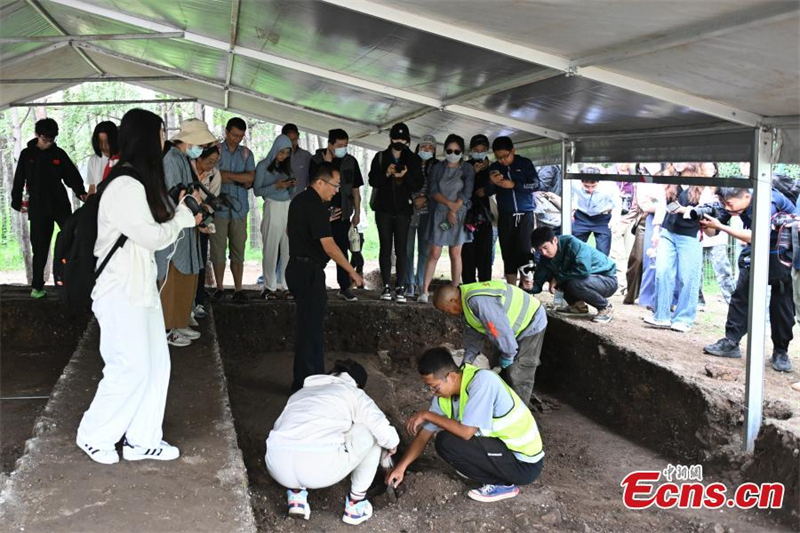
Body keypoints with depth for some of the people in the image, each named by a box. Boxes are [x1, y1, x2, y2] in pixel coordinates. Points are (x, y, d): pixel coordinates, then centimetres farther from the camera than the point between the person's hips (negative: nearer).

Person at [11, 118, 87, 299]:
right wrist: (17, 202, 7)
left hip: (60, 204, 0)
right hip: (38, 207, 0)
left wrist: (81, 192, -16)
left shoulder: (59, 154, 4)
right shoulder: (27, 154, 4)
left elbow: (71, 175, 0)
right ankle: (37, 285, 10)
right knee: (40, 248, 3)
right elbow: (19, 180, 9)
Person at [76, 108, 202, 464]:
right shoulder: (125, 186, -20)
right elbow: (152, 237, -18)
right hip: (121, 292, -10)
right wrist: (183, 216, -4)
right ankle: (93, 436, 19)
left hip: (140, 287, 10)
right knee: (131, 367, -1)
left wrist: (181, 214, 3)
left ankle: (142, 439, 23)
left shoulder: (139, 182, 11)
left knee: (156, 364, 11)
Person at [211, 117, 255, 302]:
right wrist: (241, 180, -7)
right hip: (219, 207, -2)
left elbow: (251, 178, -1)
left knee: (238, 249, 4)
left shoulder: (246, 153, 11)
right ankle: (219, 288, 11)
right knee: (218, 249, 1)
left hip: (239, 208, 2)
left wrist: (227, 175, -6)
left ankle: (238, 289, 9)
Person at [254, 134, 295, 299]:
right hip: (272, 208, -4)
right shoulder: (263, 166, 3)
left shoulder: (286, 167, 17)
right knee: (271, 249, -5)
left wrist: (291, 186, -3)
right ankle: (269, 287, 1)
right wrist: (276, 186, -14)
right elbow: (257, 191, -3)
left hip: (288, 208, 4)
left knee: (288, 248, -3)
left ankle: (286, 286, 1)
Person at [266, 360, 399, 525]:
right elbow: (384, 431, 4)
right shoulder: (353, 393, 18)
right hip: (320, 468, -5)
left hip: (277, 467, 5)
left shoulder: (301, 392, 32)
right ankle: (355, 504, 24)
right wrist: (391, 445, 29)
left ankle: (296, 494, 22)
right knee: (372, 432, 20)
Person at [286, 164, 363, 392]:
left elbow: (289, 231, 28)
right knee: (310, 329, -4)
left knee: (310, 326, 16)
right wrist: (351, 271, -16)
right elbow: (329, 246, -22)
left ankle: (316, 377, 25)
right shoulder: (316, 207, -18)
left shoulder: (299, 200, 13)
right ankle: (304, 384, 2)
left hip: (296, 268, 10)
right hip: (309, 272, -10)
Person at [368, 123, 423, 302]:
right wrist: (386, 174, -17)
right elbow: (372, 181, 0)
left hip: (403, 210, -1)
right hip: (384, 209, 1)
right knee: (385, 247, 3)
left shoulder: (413, 159, 4)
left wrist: (405, 176, -18)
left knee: (401, 249, -4)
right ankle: (386, 286, 8)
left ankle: (400, 287, 0)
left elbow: (418, 185, -1)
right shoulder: (380, 157, 6)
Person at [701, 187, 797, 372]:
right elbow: (712, 233, -6)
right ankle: (731, 342, 0)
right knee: (741, 295, -3)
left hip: (784, 253, -6)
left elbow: (755, 237, -38)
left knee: (781, 303, -6)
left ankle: (781, 352, 4)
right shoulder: (735, 203, -11)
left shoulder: (767, 201, -31)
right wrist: (705, 223, -29)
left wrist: (720, 226, -39)